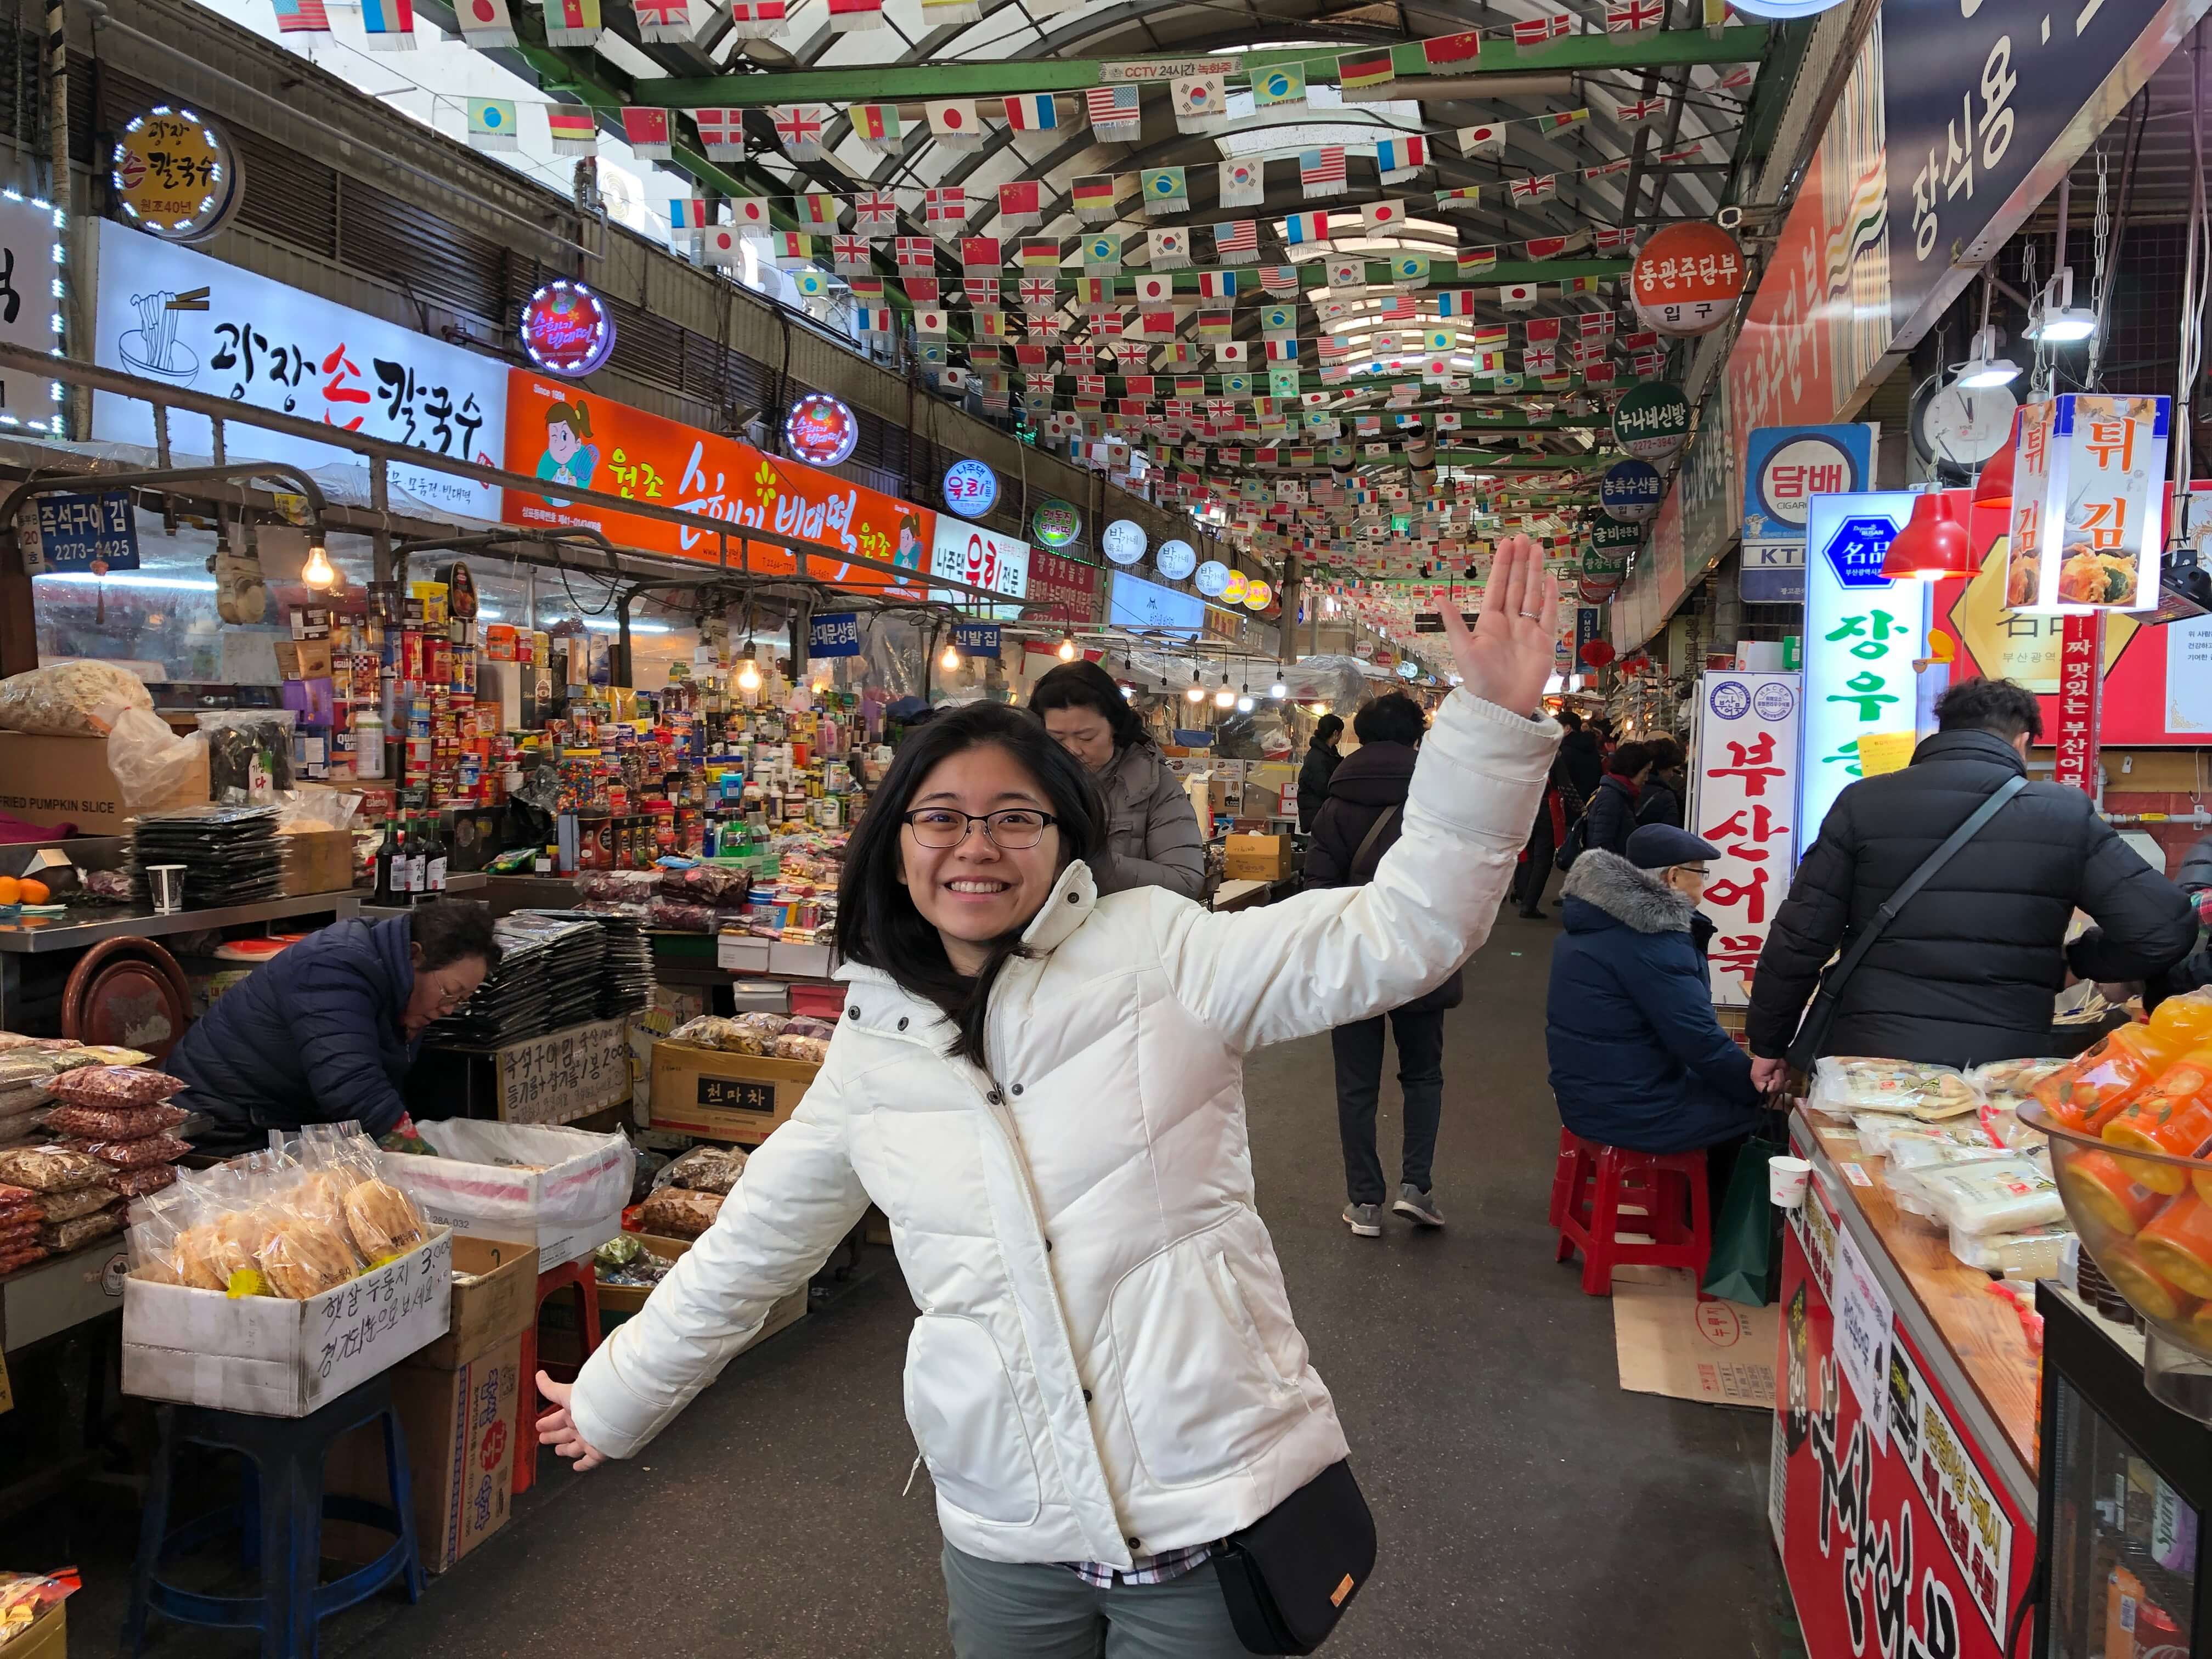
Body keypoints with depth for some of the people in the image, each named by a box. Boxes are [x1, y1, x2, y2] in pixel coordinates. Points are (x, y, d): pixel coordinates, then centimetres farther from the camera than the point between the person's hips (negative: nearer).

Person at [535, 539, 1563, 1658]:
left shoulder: (1160, 953, -8)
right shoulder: (873, 1051, 5)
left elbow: (1401, 929, -15)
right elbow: (751, 1247, 16)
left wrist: (1492, 715, -26)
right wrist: (618, 1397, 25)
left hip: (1217, 1511, -3)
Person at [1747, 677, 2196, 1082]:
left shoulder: (1864, 803, 0)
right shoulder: (2066, 814, 2)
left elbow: (1800, 936, -1)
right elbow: (2166, 930, -2)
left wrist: (1768, 1041, 9)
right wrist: (2074, 959, 17)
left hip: (1870, 1064, 0)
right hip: (2004, 1072, 1)